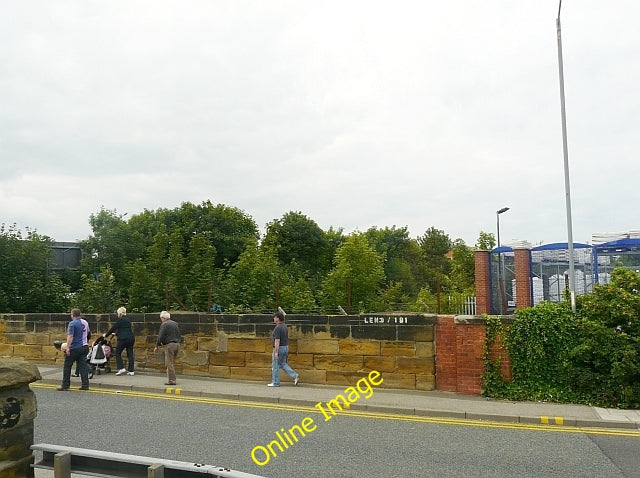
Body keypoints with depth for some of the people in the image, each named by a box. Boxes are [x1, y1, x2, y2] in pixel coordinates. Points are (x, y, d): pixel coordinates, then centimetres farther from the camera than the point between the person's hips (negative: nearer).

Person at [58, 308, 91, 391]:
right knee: (83, 366, 6)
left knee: (67, 366, 6)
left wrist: (68, 347, -21)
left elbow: (70, 336, -20)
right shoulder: (85, 322, 9)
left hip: (75, 348, -7)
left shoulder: (72, 323, -13)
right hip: (84, 346, 7)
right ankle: (85, 385, 3)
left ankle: (65, 385, 11)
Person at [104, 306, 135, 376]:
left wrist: (106, 335, 10)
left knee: (117, 353, 7)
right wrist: (116, 333, 37)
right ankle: (131, 371, 5)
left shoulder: (120, 320, -8)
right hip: (131, 338, 7)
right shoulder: (128, 319, 15)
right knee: (130, 354, 7)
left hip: (123, 339, -7)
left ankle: (121, 368, 0)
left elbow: (113, 328, -4)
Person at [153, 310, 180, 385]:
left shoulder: (164, 324, -7)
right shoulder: (175, 324, 16)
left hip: (169, 345, -7)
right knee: (172, 363, 14)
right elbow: (178, 335, 19)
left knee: (169, 363, -3)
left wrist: (157, 346, 0)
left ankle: (171, 380, -3)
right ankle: (171, 378, 16)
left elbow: (161, 336, -11)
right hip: (177, 344, 8)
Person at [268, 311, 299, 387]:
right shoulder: (284, 326, 4)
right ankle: (295, 376, 9)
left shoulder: (277, 328, -21)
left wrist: (276, 352, -24)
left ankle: (275, 382, 11)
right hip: (285, 347, 9)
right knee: (283, 364, 18)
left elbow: (277, 341, -24)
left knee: (275, 365, 3)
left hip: (279, 348, -9)